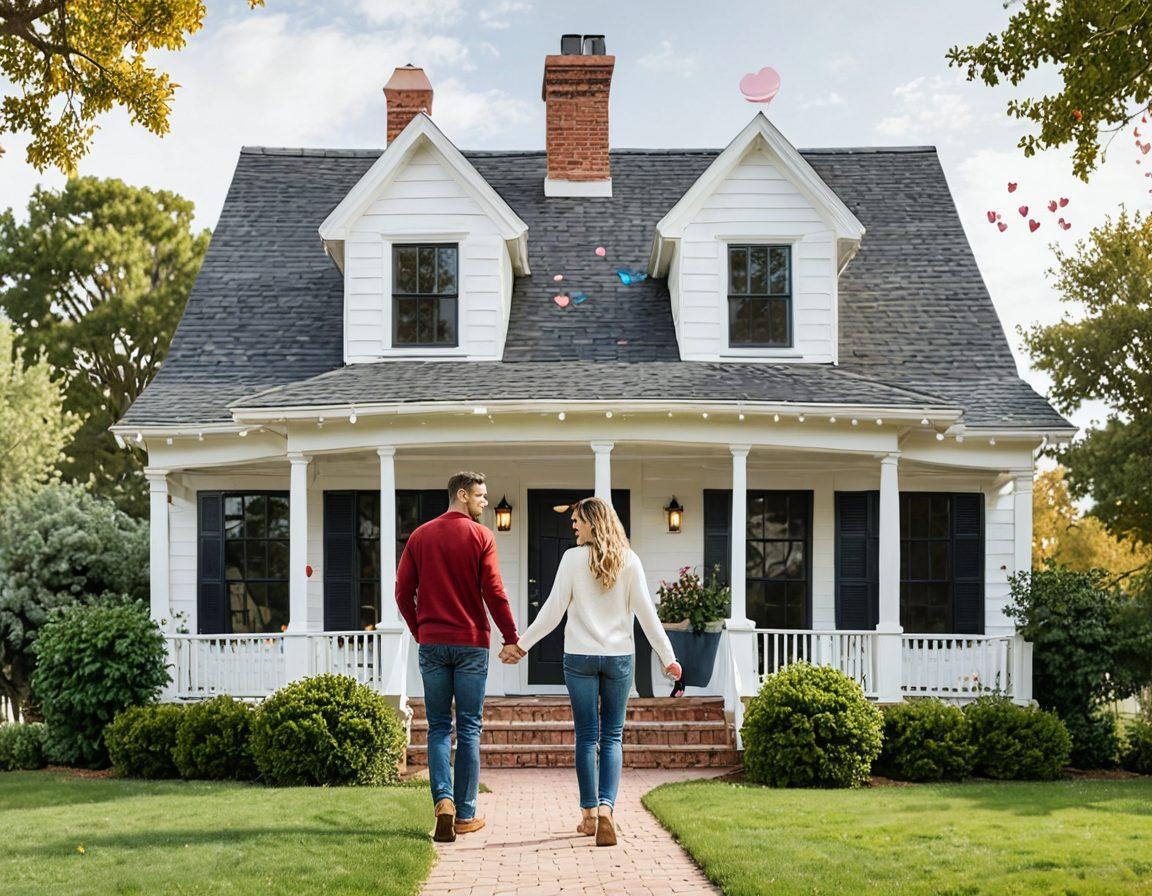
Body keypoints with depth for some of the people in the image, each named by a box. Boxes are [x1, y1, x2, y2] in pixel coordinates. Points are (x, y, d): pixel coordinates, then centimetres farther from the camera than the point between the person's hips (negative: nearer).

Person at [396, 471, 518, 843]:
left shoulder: (420, 537, 7)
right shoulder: (481, 537, -5)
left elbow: (403, 592, 5)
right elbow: (493, 592, -10)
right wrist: (512, 638, -2)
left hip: (432, 644, 3)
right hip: (471, 644, -3)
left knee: (439, 727, 9)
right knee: (469, 729, 5)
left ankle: (443, 799, -11)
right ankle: (465, 815, 8)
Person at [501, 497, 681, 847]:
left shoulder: (573, 558, -5)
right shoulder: (629, 560, 0)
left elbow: (553, 610, -5)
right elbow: (646, 612, 0)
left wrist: (522, 644, 4)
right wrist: (668, 657, 6)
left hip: (580, 658, -1)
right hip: (619, 657, 1)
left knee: (587, 737, 7)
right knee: (612, 737, 5)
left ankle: (589, 813, 12)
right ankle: (605, 807, -12)